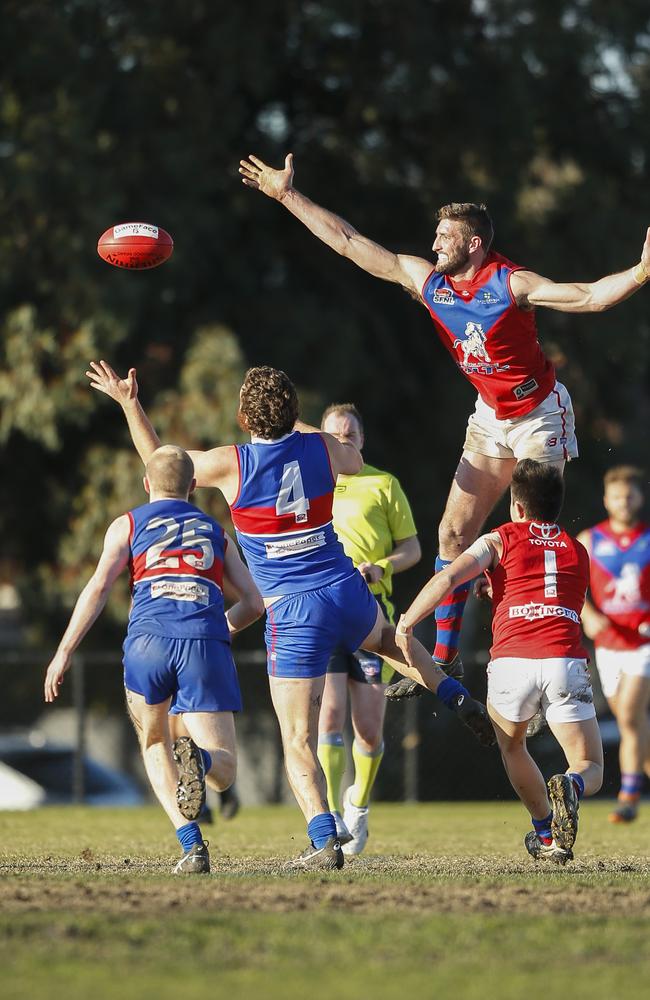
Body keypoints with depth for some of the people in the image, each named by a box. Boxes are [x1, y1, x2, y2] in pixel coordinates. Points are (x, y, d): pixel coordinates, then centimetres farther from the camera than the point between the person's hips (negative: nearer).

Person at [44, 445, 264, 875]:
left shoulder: (128, 525, 19)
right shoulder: (216, 532, 27)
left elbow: (99, 587, 5)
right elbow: (254, 602, 24)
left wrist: (64, 652, 6)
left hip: (149, 640, 0)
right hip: (206, 646, 0)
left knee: (154, 744, 24)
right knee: (224, 769, 3)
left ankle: (192, 844, 3)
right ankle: (196, 758, -38)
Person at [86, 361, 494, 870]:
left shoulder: (231, 464, -11)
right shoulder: (323, 448, 0)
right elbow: (354, 461, 27)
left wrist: (129, 403, 18)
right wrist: (297, 423, 36)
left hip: (293, 614, -4)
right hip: (349, 594, 4)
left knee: (298, 743, -2)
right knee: (388, 637, 41)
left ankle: (325, 841, -16)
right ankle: (457, 696, 29)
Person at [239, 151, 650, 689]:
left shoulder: (512, 284, -23)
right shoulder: (427, 280, -6)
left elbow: (592, 296, -32)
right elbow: (350, 243, -1)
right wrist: (288, 195, 0)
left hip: (540, 414, -6)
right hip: (491, 419, 6)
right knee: (455, 532, 4)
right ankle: (442, 660, 10)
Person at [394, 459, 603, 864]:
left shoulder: (500, 540, 15)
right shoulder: (579, 551, 26)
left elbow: (447, 578, -1)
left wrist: (405, 625, 3)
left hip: (511, 662, -1)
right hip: (566, 663, 1)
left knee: (511, 745, 30)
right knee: (592, 769, 9)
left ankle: (547, 835, 22)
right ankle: (570, 788, -28)